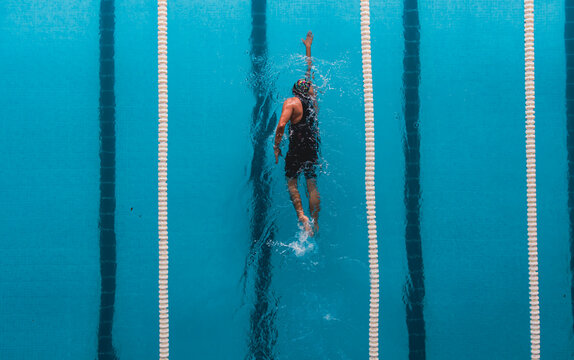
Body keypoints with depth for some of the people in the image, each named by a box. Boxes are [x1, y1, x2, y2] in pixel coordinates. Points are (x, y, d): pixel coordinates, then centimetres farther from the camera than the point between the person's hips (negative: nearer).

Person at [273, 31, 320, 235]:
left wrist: (276, 146, -9)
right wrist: (308, 49, 32)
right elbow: (310, 72, 22)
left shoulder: (291, 103, -6)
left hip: (297, 147, -5)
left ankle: (301, 215, -14)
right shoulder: (312, 98, 9)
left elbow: (281, 125, -18)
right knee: (312, 185, 6)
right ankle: (315, 222, 5)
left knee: (291, 182, 5)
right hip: (313, 148, 5)